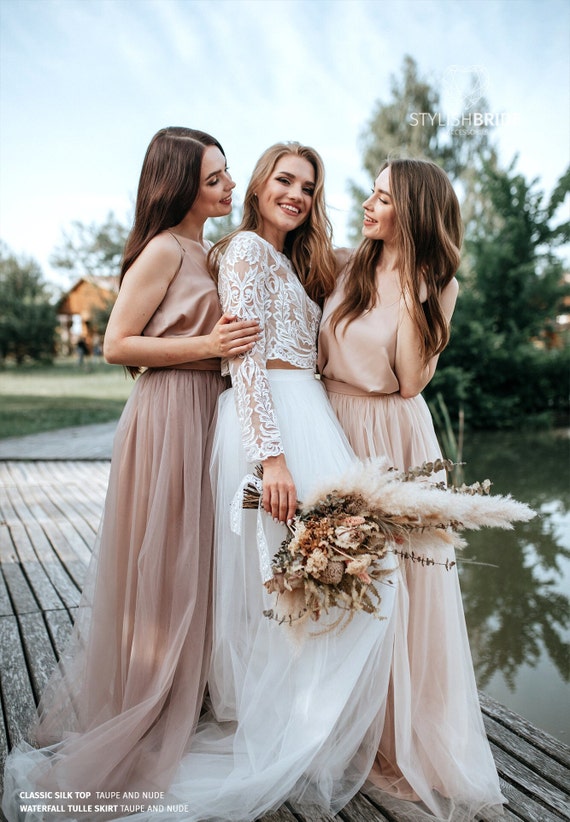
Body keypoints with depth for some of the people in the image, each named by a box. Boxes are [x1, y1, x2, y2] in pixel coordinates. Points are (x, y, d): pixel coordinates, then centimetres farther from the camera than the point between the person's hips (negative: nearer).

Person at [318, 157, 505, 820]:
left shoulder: (437, 286, -2)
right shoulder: (346, 266, 5)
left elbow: (411, 381, -13)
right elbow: (311, 352, 13)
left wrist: (407, 294, -16)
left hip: (392, 440, -3)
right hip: (333, 427, 3)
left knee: (395, 579, 2)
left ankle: (408, 744, 23)